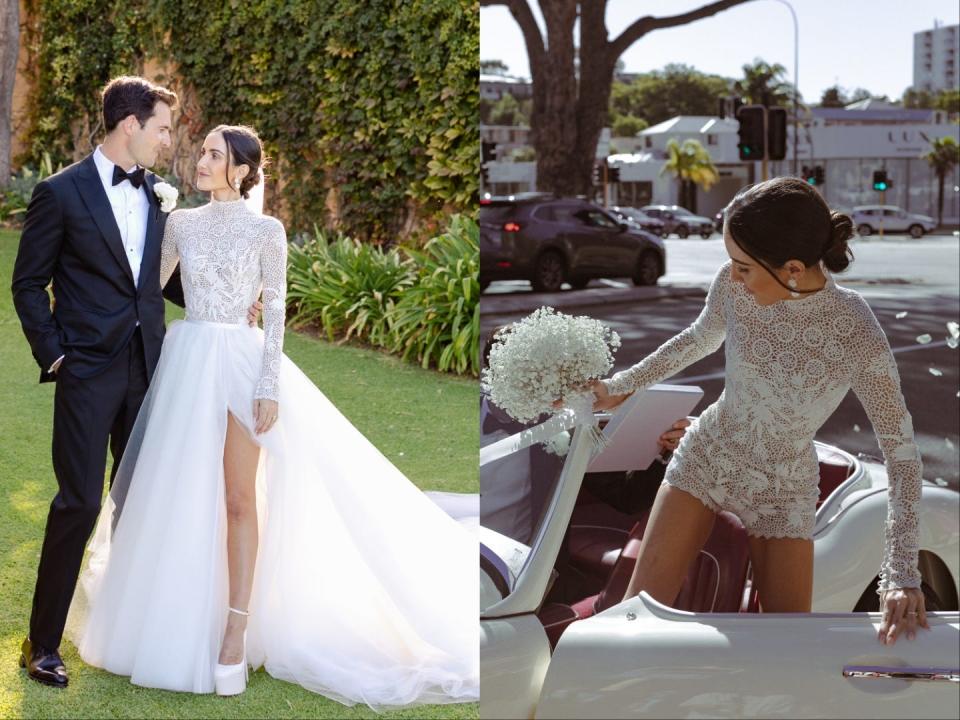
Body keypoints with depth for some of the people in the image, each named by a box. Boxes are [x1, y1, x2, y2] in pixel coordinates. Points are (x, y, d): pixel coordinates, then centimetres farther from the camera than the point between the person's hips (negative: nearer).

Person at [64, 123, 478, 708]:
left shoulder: (266, 230, -2)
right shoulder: (182, 223, 9)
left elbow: (276, 313, -4)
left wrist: (270, 387, -12)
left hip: (240, 362, -4)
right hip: (186, 361, 4)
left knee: (238, 499, -3)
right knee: (181, 496, 6)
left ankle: (237, 629, -2)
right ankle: (179, 622, 16)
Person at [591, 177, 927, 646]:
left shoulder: (859, 338, -28)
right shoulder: (734, 284, -19)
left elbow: (901, 451, -19)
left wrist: (902, 575, -25)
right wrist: (623, 384, 13)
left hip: (783, 493, -2)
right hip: (704, 459, 2)